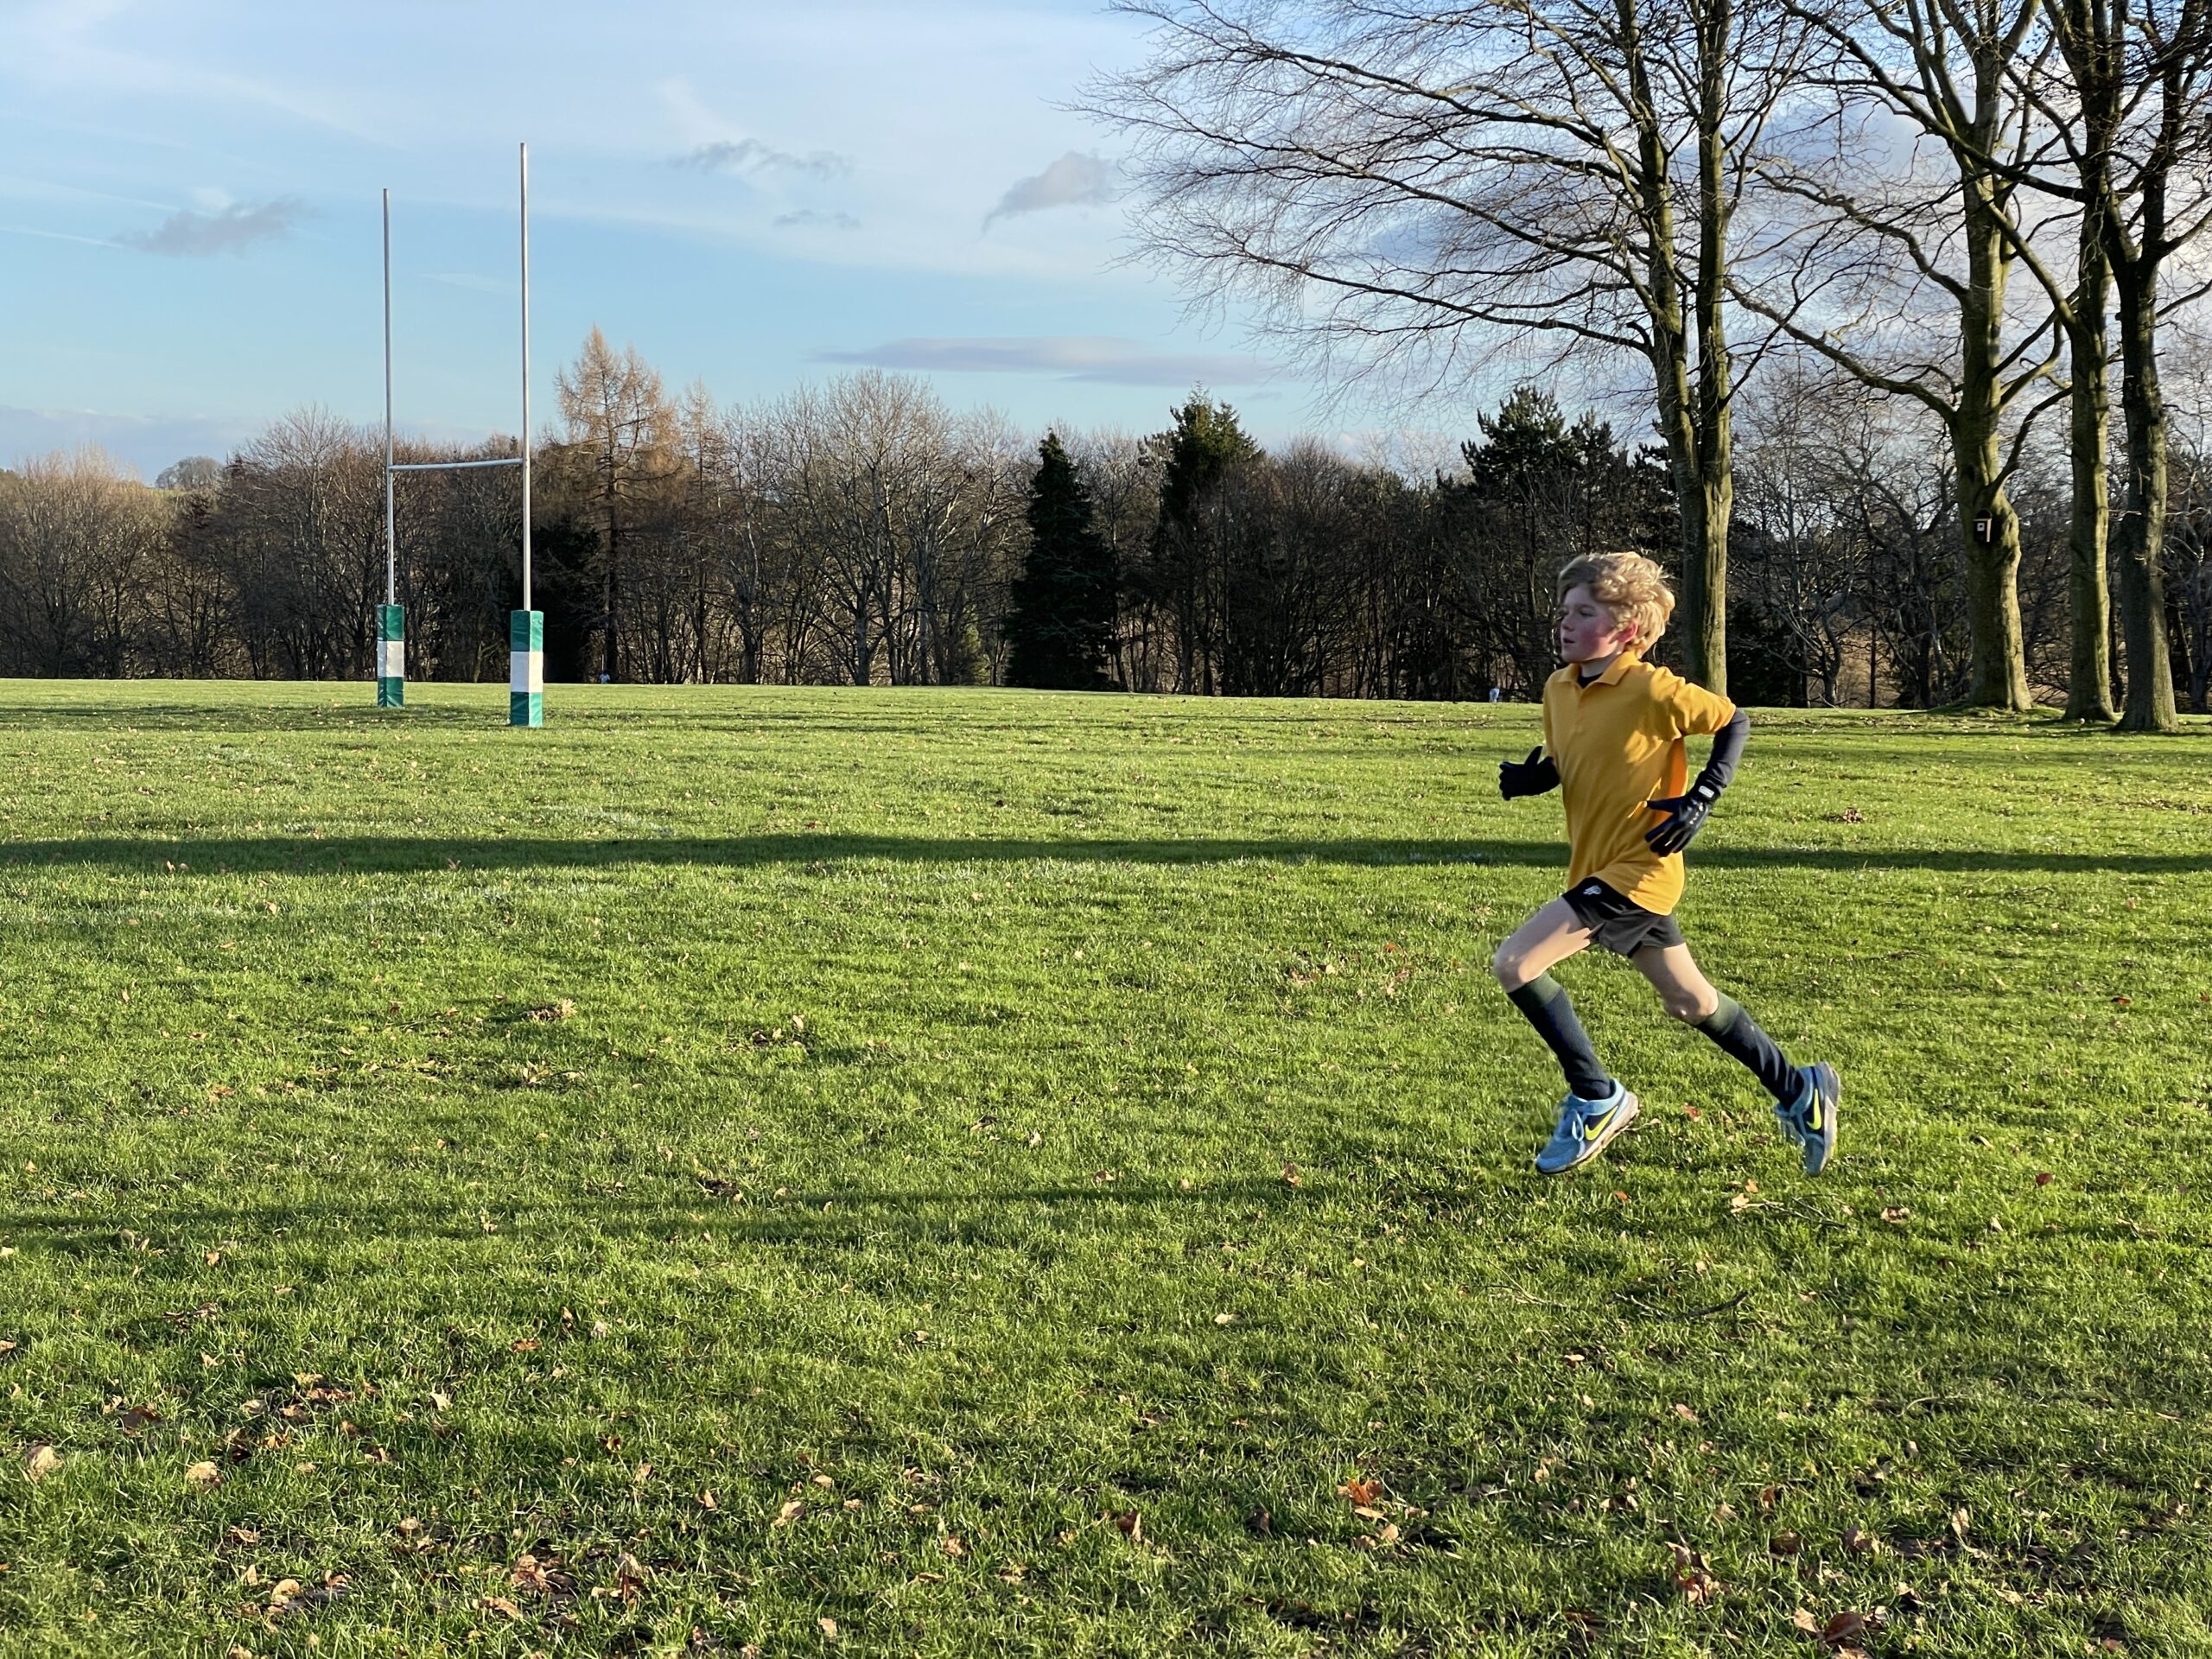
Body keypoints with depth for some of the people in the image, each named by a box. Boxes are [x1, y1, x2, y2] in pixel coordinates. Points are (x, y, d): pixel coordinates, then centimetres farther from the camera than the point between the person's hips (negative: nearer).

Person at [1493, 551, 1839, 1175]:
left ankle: (1597, 1098, -3)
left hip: (1635, 872, -8)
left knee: (1514, 963, -17)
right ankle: (1798, 1089, 35)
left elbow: (1734, 722, -8)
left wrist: (1701, 799, -17)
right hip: (1599, 868, 8)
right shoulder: (1559, 688, 5)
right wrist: (1526, 778, -4)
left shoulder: (1652, 689, -17)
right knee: (1691, 1003, 18)